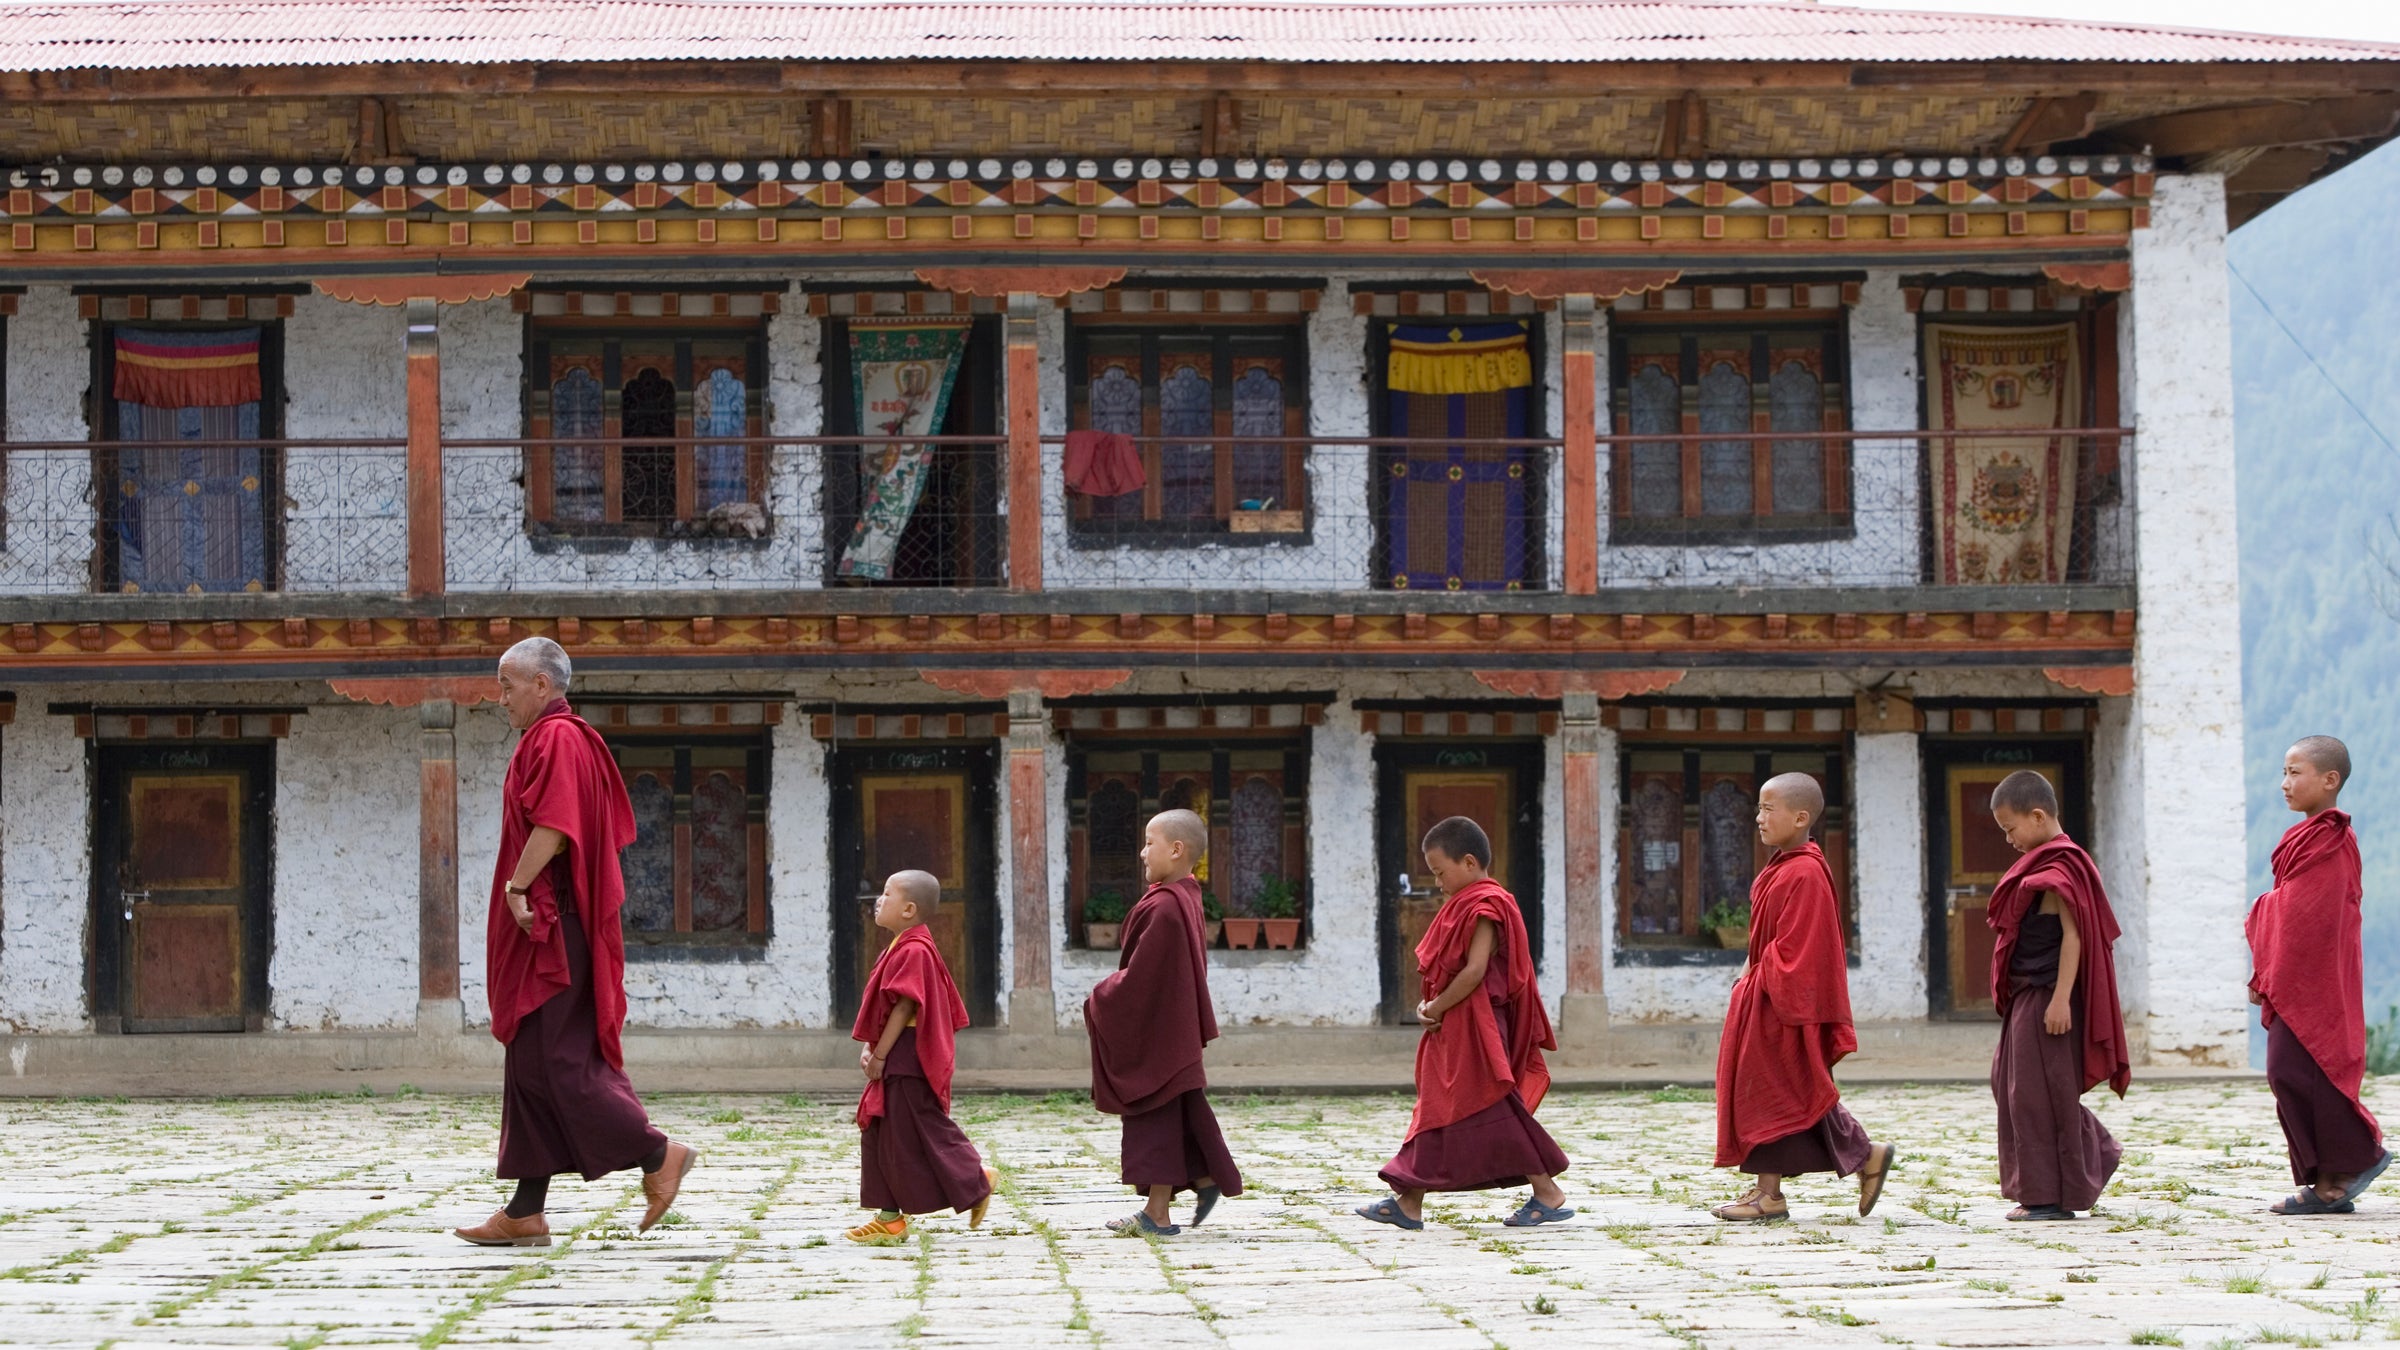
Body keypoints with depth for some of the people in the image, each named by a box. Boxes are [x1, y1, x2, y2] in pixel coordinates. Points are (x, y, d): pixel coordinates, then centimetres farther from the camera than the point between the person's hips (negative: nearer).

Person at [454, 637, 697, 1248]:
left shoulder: (555, 739, -12)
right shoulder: (563, 737, 19)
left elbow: (552, 825, -23)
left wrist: (516, 886, -19)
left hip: (549, 928, -10)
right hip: (545, 929, 10)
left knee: (553, 1061, -10)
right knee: (532, 1065, 8)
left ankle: (658, 1154, -5)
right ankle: (526, 1213, 8)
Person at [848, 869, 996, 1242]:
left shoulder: (913, 951, -17)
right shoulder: (901, 949, 16)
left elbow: (904, 1006, -22)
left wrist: (880, 1054, -19)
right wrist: (871, 1048, 10)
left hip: (908, 1060, -11)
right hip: (897, 1061, 11)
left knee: (922, 1132, -5)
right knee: (880, 1133, 10)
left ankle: (976, 1183, 6)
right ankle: (891, 1216, 13)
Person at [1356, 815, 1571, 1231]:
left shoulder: (1483, 907, -15)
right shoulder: (1465, 905, 17)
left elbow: (1474, 971, -23)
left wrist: (1437, 1007, -15)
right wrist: (1429, 1005, 1)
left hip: (1473, 1027, -10)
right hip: (1454, 1028, 10)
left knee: (1493, 1110, -7)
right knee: (1437, 1110, 10)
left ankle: (1548, 1195, -2)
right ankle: (1409, 1203, 12)